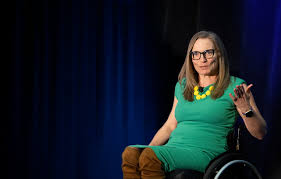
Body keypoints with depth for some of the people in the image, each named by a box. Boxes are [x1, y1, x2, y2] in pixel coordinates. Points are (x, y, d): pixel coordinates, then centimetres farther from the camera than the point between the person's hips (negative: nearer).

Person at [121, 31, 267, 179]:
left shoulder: (234, 87, 5)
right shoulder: (182, 86, 22)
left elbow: (260, 134, 2)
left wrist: (245, 109, -17)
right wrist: (148, 148, 11)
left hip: (206, 153, -5)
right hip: (173, 149, 5)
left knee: (150, 157, -33)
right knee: (130, 153, -27)